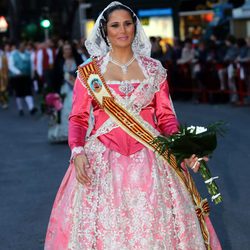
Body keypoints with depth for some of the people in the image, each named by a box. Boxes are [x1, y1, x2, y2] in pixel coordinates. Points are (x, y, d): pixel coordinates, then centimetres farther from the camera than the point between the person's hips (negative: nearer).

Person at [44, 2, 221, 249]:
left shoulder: (154, 69, 8)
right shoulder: (89, 72, 4)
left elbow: (166, 116, 7)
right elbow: (78, 118, 3)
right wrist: (77, 152, -15)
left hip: (148, 157, 1)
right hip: (102, 159, -1)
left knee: (151, 227, 0)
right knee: (103, 229, -1)